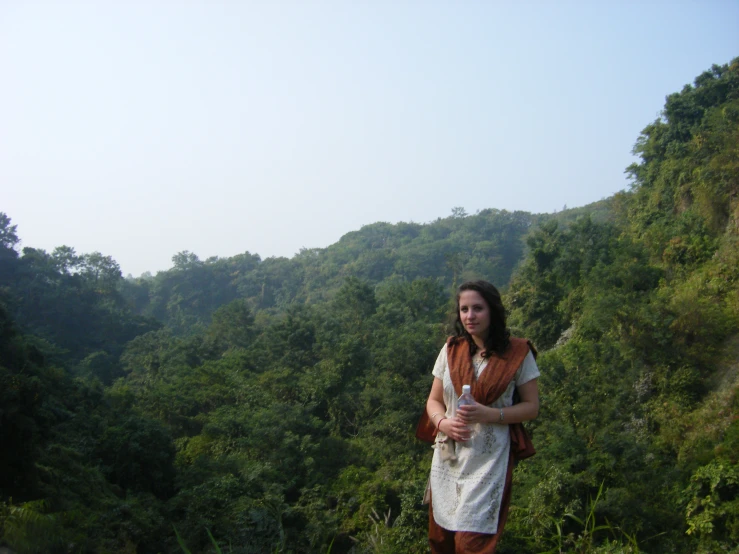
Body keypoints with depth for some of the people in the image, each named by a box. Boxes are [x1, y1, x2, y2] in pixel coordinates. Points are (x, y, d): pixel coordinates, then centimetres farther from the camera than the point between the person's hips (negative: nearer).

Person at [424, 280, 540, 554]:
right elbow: (433, 401, 8)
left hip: (489, 459, -3)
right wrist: (443, 422, -14)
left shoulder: (517, 352, -7)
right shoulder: (451, 350, 2)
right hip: (448, 456, 4)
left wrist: (490, 414, -19)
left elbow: (531, 407, -3)